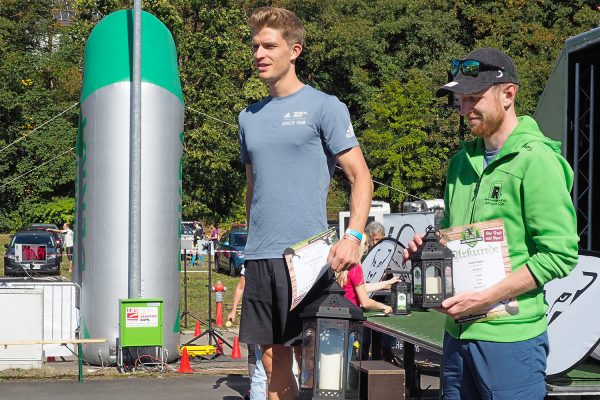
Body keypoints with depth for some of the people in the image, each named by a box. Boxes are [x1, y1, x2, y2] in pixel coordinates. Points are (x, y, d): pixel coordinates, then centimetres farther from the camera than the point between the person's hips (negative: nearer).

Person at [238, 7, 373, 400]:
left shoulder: (324, 107, -1)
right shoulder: (249, 117, 16)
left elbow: (361, 177, -5)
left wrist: (353, 236, -19)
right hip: (260, 256, 5)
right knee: (273, 360, 9)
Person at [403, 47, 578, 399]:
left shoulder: (536, 160, -11)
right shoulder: (464, 160, 12)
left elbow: (560, 255, -16)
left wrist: (486, 297, -20)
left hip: (511, 335, -7)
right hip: (458, 331, 7)